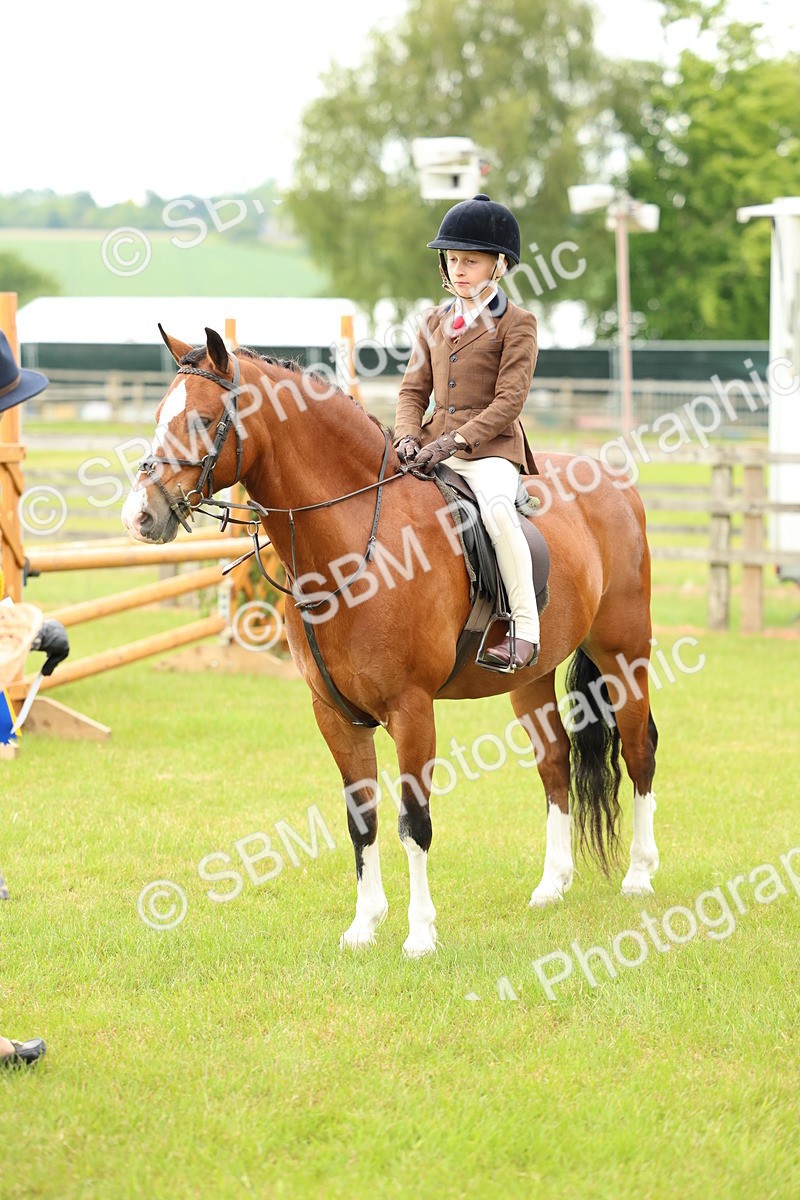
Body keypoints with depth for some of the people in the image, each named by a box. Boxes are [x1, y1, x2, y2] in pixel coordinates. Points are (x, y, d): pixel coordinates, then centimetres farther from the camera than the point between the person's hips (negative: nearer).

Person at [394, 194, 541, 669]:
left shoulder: (517, 323, -3)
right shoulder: (435, 322, 16)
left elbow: (509, 400, -11)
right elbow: (414, 389, 15)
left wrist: (456, 441, -21)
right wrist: (408, 435, -6)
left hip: (491, 447, -7)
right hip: (435, 444, 7)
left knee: (496, 507, -35)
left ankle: (525, 629, -32)